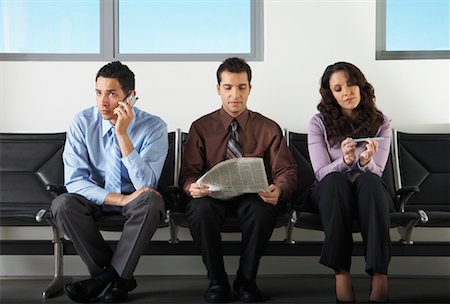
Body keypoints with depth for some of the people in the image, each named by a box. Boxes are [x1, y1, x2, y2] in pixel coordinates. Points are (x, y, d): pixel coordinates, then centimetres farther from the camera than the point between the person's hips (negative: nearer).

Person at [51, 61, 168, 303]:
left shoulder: (153, 127, -17)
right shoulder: (82, 122, -12)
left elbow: (146, 185, -25)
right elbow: (74, 179, -15)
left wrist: (122, 134, -32)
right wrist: (119, 198, -28)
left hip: (134, 200, -2)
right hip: (95, 199, 2)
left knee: (151, 201, -35)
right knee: (62, 204, -28)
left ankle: (106, 276, -18)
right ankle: (119, 278, -15)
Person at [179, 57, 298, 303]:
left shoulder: (269, 129, 8)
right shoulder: (201, 127, 8)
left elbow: (286, 171, 1)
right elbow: (188, 172, 4)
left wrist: (278, 190, -23)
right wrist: (192, 187, -22)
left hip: (253, 197, 0)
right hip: (212, 195, 0)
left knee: (263, 211, -36)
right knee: (200, 210, -36)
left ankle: (246, 281, -12)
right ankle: (216, 282, -14)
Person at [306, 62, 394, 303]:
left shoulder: (380, 123, 3)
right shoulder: (319, 123, 0)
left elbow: (376, 172, -7)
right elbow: (322, 173, -8)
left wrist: (366, 160, -31)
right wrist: (345, 160, -29)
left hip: (369, 193, 1)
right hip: (331, 195, 0)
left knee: (367, 180, -35)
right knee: (336, 180, -35)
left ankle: (379, 274, -42)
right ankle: (341, 272, -39)